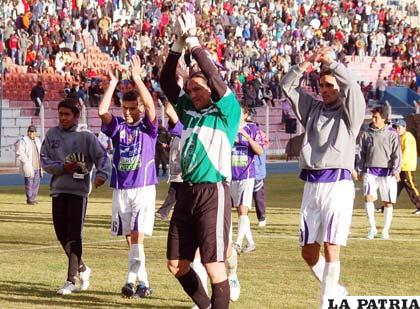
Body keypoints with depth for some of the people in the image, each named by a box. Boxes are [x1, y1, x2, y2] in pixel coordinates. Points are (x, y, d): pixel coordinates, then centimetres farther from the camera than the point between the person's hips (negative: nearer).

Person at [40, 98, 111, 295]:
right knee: (62, 235, 9)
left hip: (79, 190, -5)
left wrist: (102, 174, -26)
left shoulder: (86, 136, -2)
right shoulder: (52, 135, 8)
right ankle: (82, 269, 29)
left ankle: (71, 281, -9)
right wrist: (62, 167, -11)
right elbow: (44, 160, 6)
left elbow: (101, 156, -7)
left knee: (74, 236, -9)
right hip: (58, 189, 5)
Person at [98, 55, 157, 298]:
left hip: (144, 188, -4)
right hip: (120, 189, 4)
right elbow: (102, 111, -9)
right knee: (130, 238, 7)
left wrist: (137, 78, -20)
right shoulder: (118, 126, 7)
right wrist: (113, 83, -11)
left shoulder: (148, 127, 0)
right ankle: (143, 282, 14)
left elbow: (151, 106, -18)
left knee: (138, 236, -14)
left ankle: (132, 280, -16)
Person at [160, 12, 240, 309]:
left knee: (214, 265, -9)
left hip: (213, 192, -7)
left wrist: (193, 42, -13)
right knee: (176, 264, 10)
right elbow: (167, 82, 10)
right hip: (187, 191, 7)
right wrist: (178, 45, 0)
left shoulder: (227, 111, -2)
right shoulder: (188, 110, 14)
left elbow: (214, 77, -15)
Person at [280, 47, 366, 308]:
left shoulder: (350, 112, 4)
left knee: (331, 248, -12)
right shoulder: (312, 108, 16)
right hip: (311, 185, 5)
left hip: (338, 184, -5)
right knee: (309, 252, 7)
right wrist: (308, 63, -1)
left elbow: (352, 88, -16)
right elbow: (287, 86, 9)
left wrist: (331, 63, -18)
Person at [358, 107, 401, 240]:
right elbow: (362, 154, 14)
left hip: (387, 172, -1)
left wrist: (396, 170, -10)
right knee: (368, 197, -16)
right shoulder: (367, 134, 8)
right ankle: (372, 227, -4)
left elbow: (397, 154, -1)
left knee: (388, 202, 2)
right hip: (370, 170, 1)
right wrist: (360, 170, 10)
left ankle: (386, 230, 15)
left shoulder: (392, 134, 1)